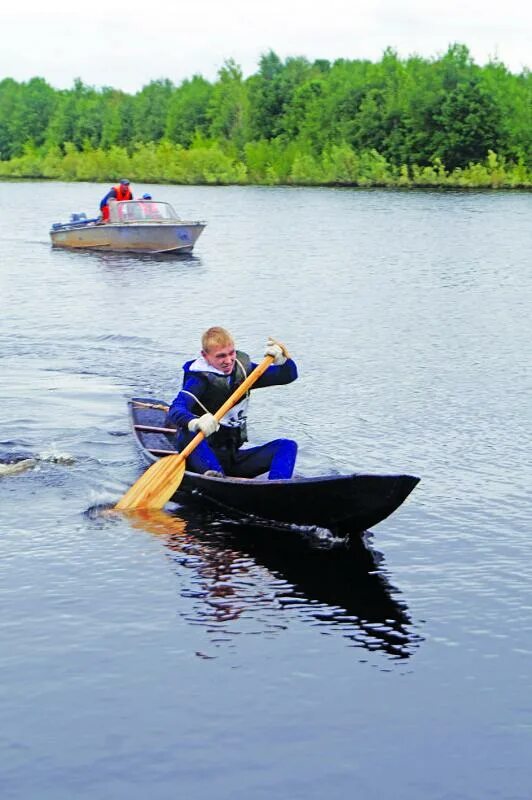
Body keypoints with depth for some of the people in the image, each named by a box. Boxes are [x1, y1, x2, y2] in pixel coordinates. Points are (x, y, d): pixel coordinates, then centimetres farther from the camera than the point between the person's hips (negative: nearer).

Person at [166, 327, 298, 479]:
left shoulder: (242, 368, 7)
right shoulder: (199, 379, -12)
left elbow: (289, 375, 7)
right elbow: (174, 410, -31)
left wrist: (283, 359, -17)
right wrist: (195, 423, -54)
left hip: (235, 457, 5)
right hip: (204, 457, -5)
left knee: (287, 446, -14)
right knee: (188, 434, -36)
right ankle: (215, 478, -62)